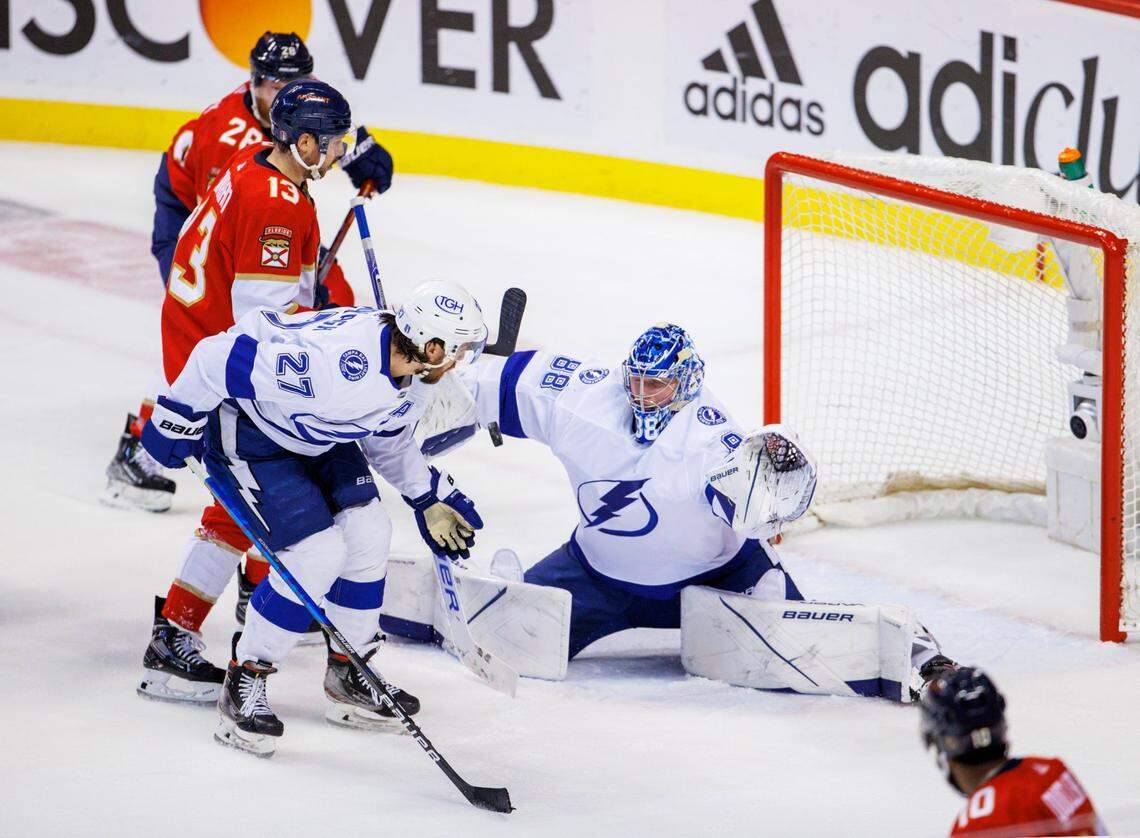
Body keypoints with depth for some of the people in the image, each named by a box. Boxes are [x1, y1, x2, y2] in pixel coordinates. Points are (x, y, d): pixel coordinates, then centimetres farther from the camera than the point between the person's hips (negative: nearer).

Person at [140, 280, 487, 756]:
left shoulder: (416, 373, -10)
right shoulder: (335, 361, -40)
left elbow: (387, 438, 13)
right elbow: (222, 358, -33)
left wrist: (430, 498, 13)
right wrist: (177, 420, -21)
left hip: (312, 431, 9)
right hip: (244, 428, -9)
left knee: (368, 533, 2)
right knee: (317, 555, -17)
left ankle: (348, 677, 20)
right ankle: (244, 685, -1)